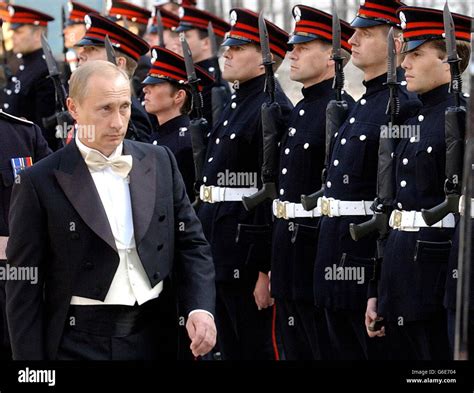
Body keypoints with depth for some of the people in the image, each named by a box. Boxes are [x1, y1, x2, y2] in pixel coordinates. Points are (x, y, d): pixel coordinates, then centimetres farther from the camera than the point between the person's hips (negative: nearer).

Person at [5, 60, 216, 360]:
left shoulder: (160, 162, 6)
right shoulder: (40, 183, -6)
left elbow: (190, 242, 10)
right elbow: (25, 288, -5)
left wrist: (201, 308, -8)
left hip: (155, 337, 4)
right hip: (79, 344, -4)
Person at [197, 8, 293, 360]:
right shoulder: (237, 104, 15)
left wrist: (267, 270, -22)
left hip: (249, 249, -10)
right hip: (221, 251, 10)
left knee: (256, 347, -2)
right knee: (231, 348, 15)